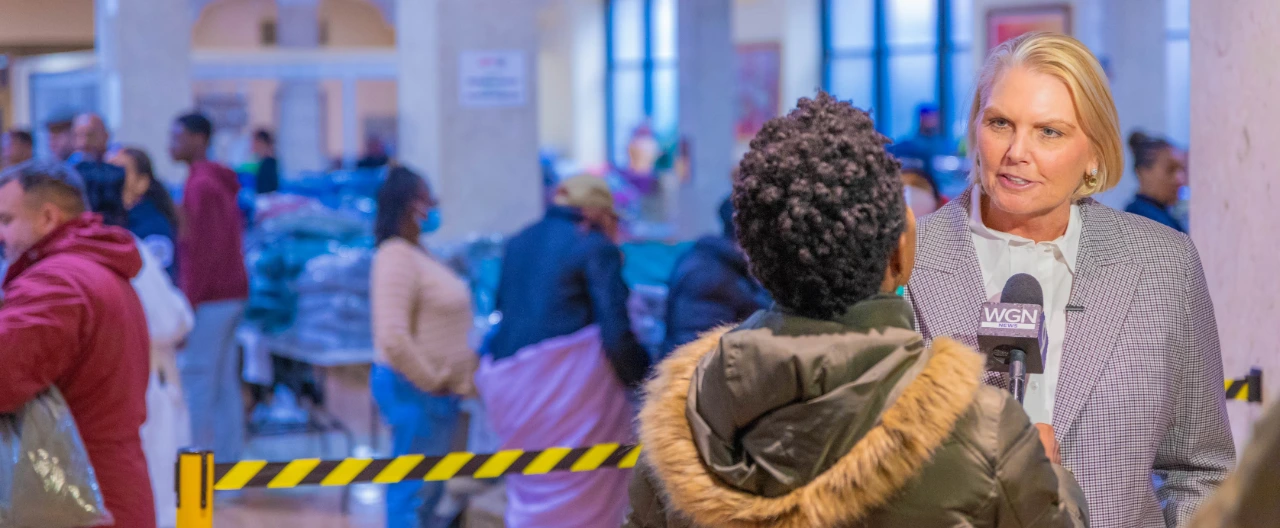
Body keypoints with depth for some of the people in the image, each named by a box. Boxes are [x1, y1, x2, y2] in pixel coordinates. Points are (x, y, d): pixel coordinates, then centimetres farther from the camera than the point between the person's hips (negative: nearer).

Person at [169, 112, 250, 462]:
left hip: (209, 299, -10)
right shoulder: (222, 182, 16)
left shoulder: (201, 186, -14)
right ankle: (229, 457, 14)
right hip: (232, 292, 10)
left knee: (194, 380, -7)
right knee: (225, 384, 11)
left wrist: (186, 303, -17)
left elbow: (199, 252, -18)